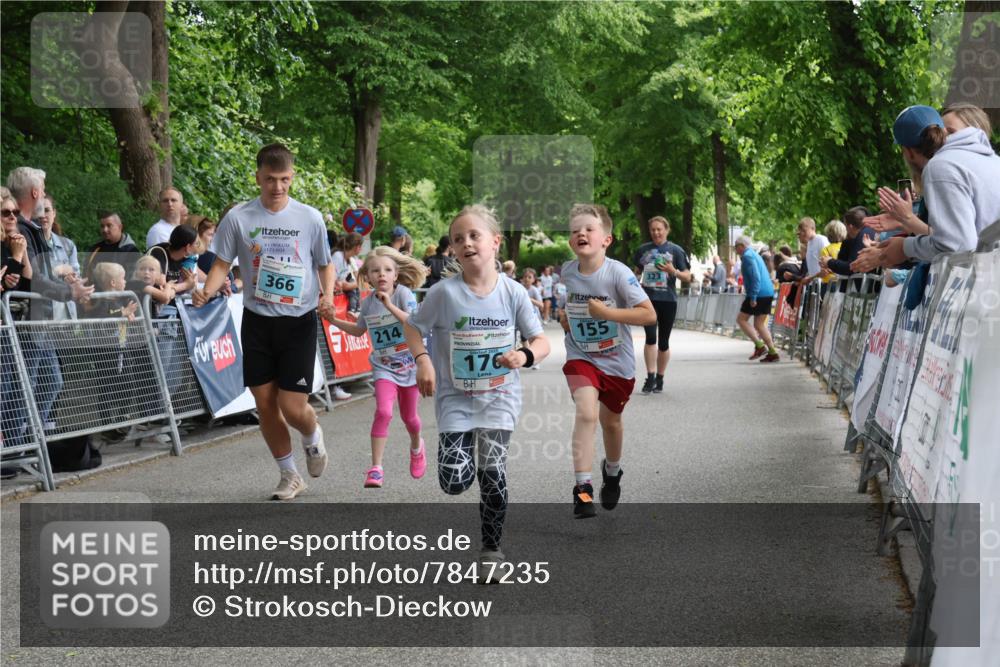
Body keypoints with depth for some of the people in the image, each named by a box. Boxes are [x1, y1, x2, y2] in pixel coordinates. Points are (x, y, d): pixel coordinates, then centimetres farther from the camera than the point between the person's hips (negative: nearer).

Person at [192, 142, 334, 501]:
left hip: (299, 322, -2)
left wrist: (327, 296, -11)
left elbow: (325, 265, 8)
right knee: (265, 404, 4)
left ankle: (313, 437, 29)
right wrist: (207, 290, -18)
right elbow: (222, 264, 2)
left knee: (293, 407, -8)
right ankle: (290, 475, 23)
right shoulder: (238, 218, -2)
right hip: (257, 322, 2)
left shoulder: (310, 218, -2)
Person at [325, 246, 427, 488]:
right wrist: (334, 320, 7)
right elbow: (359, 330, 17)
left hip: (409, 365, -1)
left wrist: (390, 306, -35)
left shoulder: (403, 294, -14)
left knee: (409, 416, 15)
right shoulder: (368, 303, -2)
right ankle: (376, 468, -18)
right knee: (383, 412, -21)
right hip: (384, 367, 1)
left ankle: (416, 447, 50)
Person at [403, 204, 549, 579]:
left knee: (492, 472, -14)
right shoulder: (445, 292, -11)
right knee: (454, 481, -11)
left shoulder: (513, 292, -7)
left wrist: (525, 355, -23)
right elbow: (413, 327, 2)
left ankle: (492, 550, 6)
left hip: (499, 394, 0)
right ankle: (463, 446, 28)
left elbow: (541, 341, -1)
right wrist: (422, 360, -16)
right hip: (455, 396, 0)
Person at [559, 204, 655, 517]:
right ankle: (582, 488, -22)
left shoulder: (618, 273, -21)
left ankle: (612, 471, 49)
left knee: (610, 420, 19)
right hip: (581, 357, 1)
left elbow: (649, 315, -24)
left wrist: (607, 313, -30)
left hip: (617, 360, -1)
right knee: (586, 413, -23)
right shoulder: (567, 271, -7)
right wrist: (567, 316, 5)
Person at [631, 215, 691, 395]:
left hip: (668, 300, -1)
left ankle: (659, 379, 19)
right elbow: (636, 272, 22)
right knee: (651, 337, -15)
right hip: (648, 299, 1)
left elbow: (688, 277, 0)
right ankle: (650, 377, -10)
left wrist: (673, 271, -18)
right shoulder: (643, 250, 9)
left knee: (663, 341, 6)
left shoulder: (675, 250, 1)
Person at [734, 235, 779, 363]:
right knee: (759, 324, 11)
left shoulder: (747, 256, -10)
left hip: (758, 294, -9)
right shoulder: (755, 255, 22)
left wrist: (753, 297, -21)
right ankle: (772, 352, 5)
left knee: (741, 319, 0)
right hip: (768, 293, 9)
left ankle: (759, 346, -9)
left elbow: (755, 277, -20)